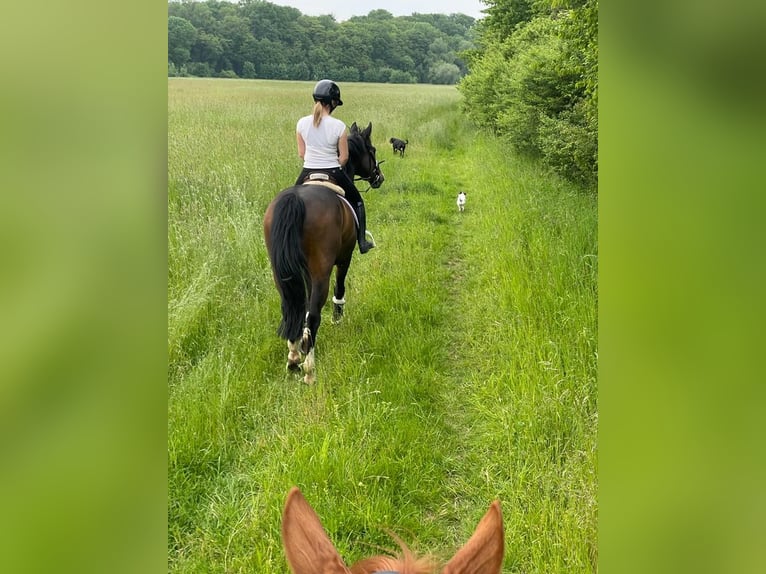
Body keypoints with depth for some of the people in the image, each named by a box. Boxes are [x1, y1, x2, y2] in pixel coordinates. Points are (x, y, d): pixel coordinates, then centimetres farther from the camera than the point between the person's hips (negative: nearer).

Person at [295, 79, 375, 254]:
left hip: (308, 172, 2)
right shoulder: (338, 126, -14)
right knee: (356, 200, 23)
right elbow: (344, 157, -7)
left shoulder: (302, 123, -6)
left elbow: (301, 153, 2)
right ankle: (362, 242, 22)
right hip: (333, 173, -2)